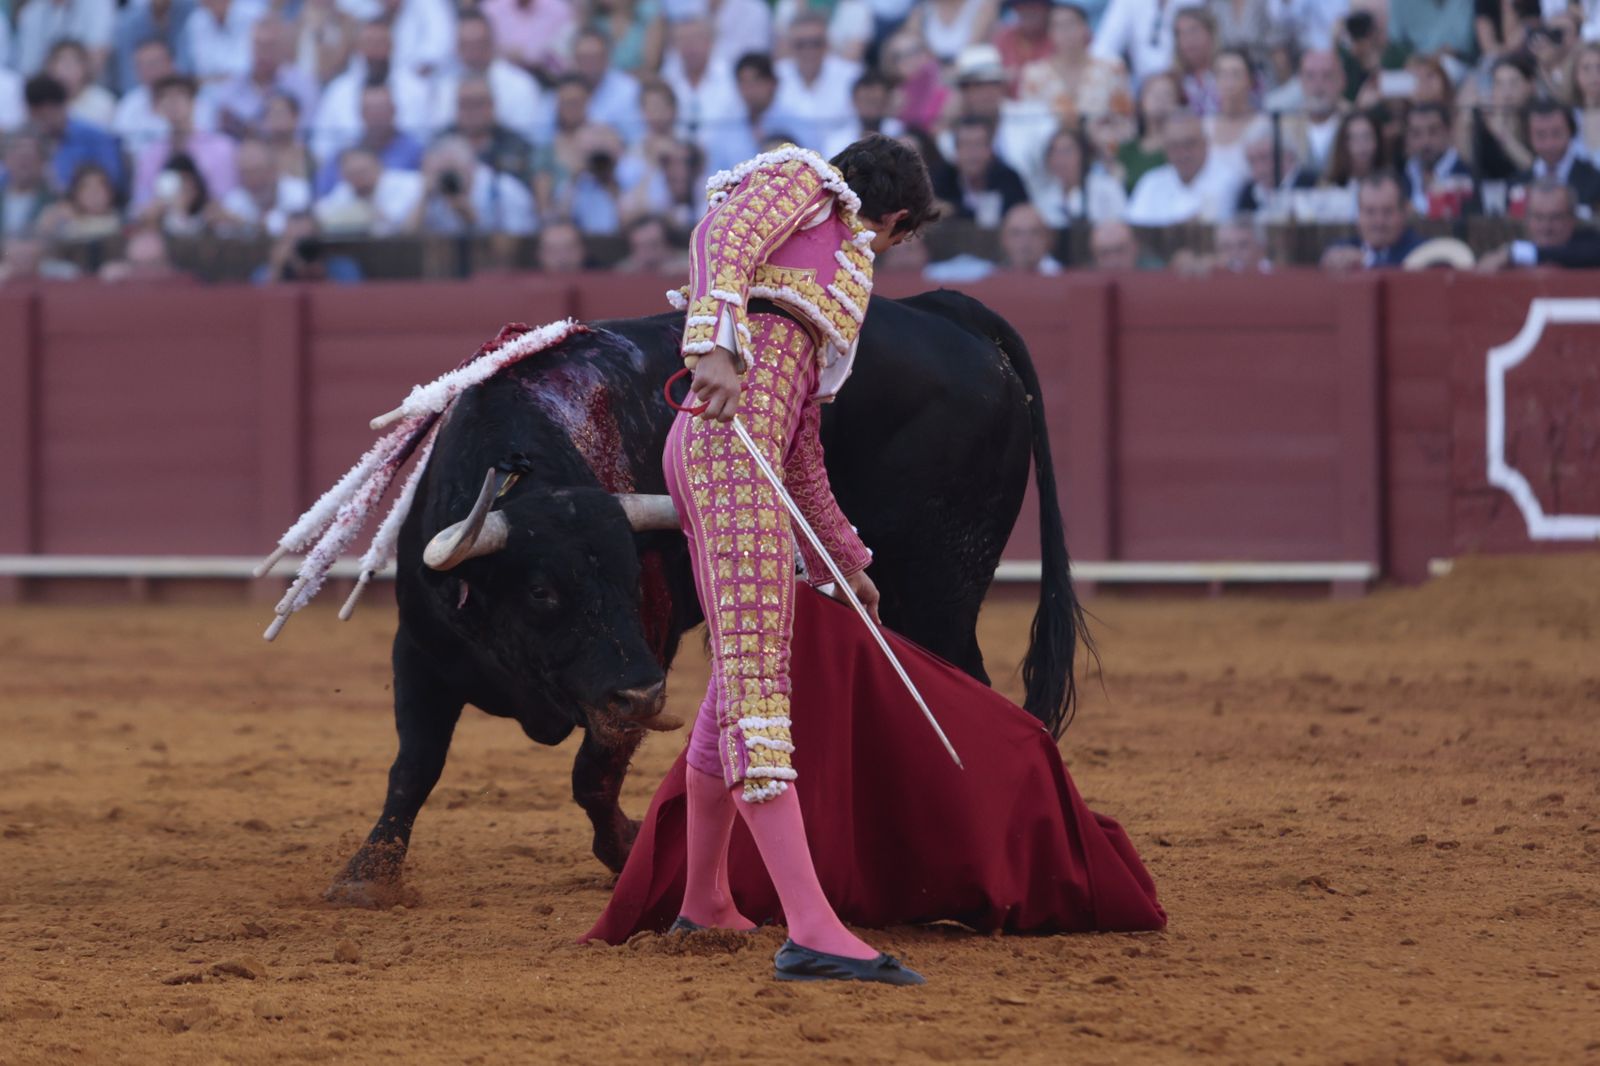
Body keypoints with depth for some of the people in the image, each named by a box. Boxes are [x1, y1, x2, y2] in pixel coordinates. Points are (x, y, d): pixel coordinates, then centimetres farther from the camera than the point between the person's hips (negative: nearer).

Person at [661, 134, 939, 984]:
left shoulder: (836, 267, 34)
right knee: (754, 672, -18)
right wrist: (716, 347, -28)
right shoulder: (796, 180, 11)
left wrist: (842, 557, 40)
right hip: (729, 428, -10)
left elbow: (801, 441, 36)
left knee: (744, 673, 21)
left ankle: (704, 900, 37)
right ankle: (811, 930, -28)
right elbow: (724, 245, -12)